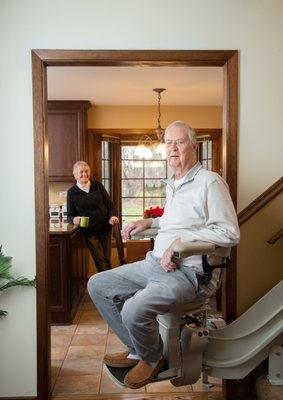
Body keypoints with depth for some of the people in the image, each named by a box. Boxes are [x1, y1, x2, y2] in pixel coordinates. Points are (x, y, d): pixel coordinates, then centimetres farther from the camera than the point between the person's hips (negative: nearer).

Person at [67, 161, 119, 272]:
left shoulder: (98, 186, 2)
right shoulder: (72, 192, -2)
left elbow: (109, 204, 7)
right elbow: (70, 215, 0)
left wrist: (112, 216, -13)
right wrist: (74, 219, -23)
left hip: (105, 228, 2)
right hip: (89, 232, -2)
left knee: (107, 259, 9)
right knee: (100, 261, -7)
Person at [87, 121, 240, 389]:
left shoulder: (210, 182, -9)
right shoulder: (172, 185, 19)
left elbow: (229, 233, -16)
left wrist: (182, 240, -21)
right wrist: (150, 223, 18)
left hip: (187, 271, -9)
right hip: (155, 263, 9)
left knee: (134, 310, -30)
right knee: (97, 285, 6)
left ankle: (152, 358, 6)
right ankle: (137, 350, 16)